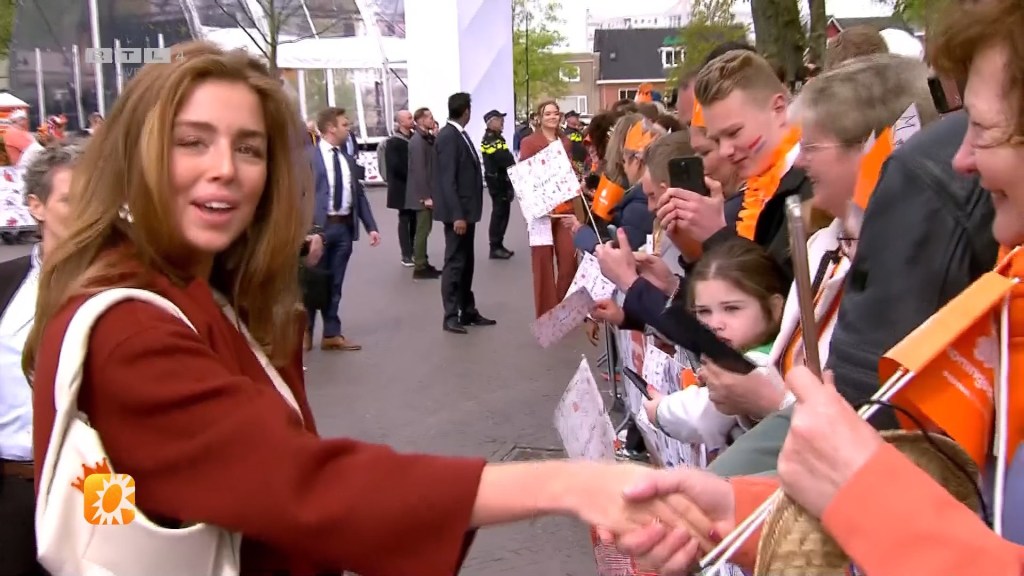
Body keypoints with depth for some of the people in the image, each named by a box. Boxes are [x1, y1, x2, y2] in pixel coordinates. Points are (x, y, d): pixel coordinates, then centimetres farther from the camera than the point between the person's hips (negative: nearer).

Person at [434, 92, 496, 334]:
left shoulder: (460, 134, 13)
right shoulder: (448, 136, -16)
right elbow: (447, 180, -21)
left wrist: (466, 212, 15)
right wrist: (457, 215, -24)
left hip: (466, 209, 9)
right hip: (457, 211, -9)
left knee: (466, 263, 14)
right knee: (454, 263, -4)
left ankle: (468, 312, 21)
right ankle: (451, 316, 2)